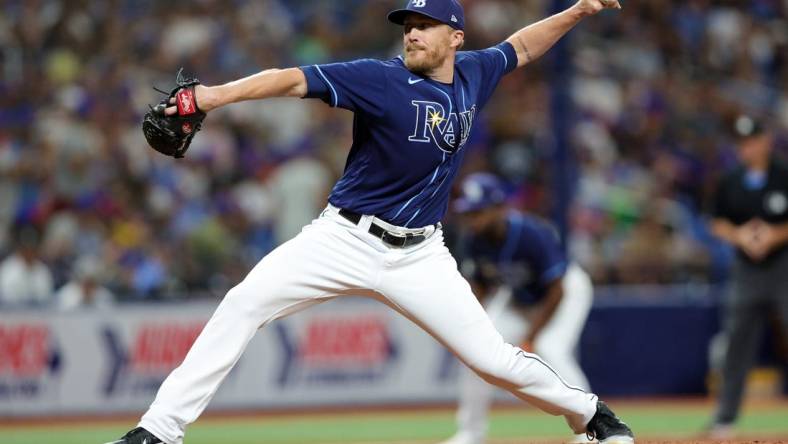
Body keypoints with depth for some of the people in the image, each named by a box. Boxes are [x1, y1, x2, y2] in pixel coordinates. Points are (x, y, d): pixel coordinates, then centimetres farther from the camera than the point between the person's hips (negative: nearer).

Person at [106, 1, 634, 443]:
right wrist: (217, 95, -41)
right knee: (244, 303, -18)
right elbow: (295, 79, -27)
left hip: (419, 256, 3)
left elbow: (520, 47, 24)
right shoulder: (381, 80, -14)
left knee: (494, 359, -1)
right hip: (345, 239, -3)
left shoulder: (473, 74, 2)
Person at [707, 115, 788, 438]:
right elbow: (718, 224, 12)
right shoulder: (730, 184, 8)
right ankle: (725, 417, 9)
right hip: (746, 271, 4)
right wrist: (739, 235, -7)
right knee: (736, 344, 3)